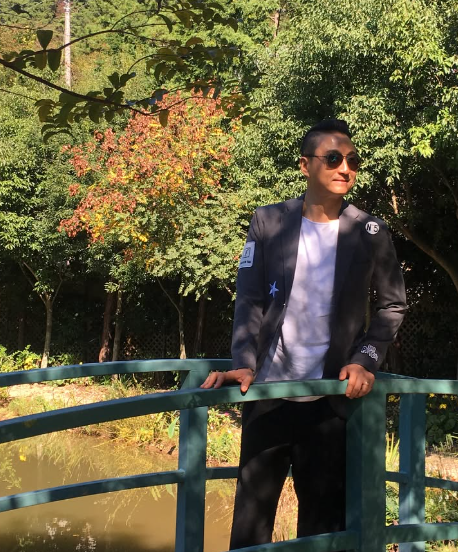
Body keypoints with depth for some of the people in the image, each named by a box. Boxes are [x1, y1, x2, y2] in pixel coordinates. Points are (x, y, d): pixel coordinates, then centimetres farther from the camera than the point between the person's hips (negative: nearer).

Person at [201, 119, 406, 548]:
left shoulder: (370, 233, 0)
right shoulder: (268, 222, 0)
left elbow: (393, 305, 7)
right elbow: (249, 301, -3)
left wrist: (366, 359, -7)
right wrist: (244, 365, -16)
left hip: (330, 398, 0)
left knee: (323, 515, 7)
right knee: (252, 511, 8)